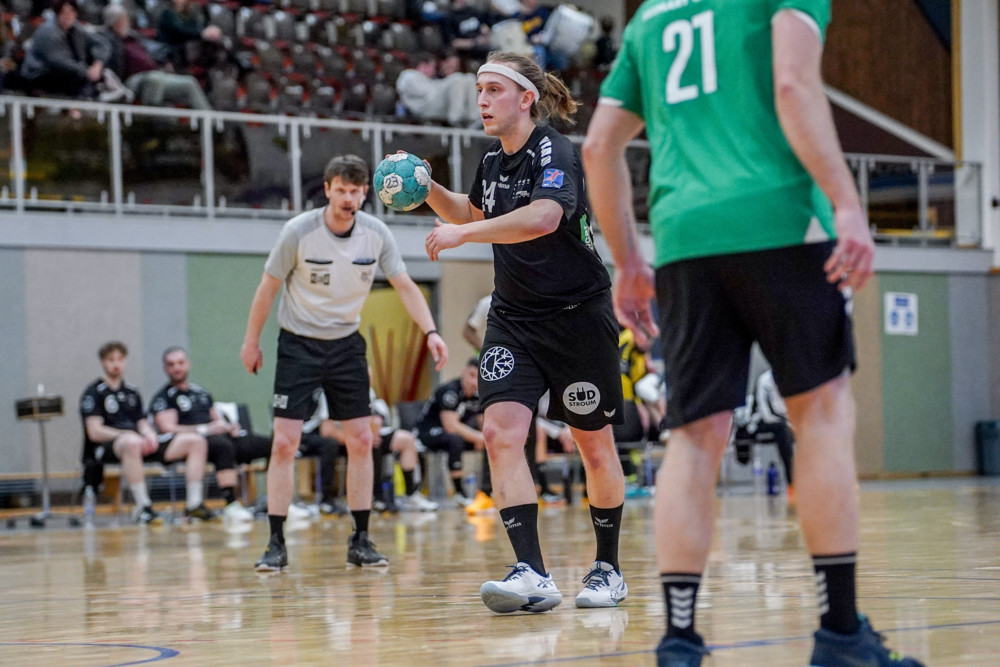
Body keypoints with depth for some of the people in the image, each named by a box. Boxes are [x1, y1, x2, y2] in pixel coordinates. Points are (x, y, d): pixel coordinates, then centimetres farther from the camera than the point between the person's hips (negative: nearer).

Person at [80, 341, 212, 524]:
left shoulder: (131, 391, 23)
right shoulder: (93, 392, 1)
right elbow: (94, 432, -9)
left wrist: (150, 436, -6)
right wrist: (128, 435, -20)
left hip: (141, 444, 7)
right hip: (105, 448, -7)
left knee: (196, 441, -6)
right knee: (131, 442, -45)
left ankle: (194, 504, -12)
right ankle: (143, 508, -42)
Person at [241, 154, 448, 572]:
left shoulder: (376, 234, -7)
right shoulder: (299, 231, -15)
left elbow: (404, 286, 0)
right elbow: (269, 286, -4)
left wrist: (430, 331, -12)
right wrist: (251, 341, 0)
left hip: (346, 344, 3)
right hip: (299, 344, -3)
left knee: (361, 440, 0)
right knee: (285, 443, -10)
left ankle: (360, 541, 10)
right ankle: (276, 544, -5)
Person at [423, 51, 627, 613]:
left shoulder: (555, 152, -16)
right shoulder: (494, 160, 7)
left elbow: (544, 216, -36)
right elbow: (471, 213, 28)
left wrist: (462, 234, -36)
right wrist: (429, 190, 10)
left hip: (579, 316, -6)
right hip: (514, 318, 6)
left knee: (595, 444, 6)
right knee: (501, 431, -14)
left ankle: (608, 570, 22)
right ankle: (533, 575, -20)